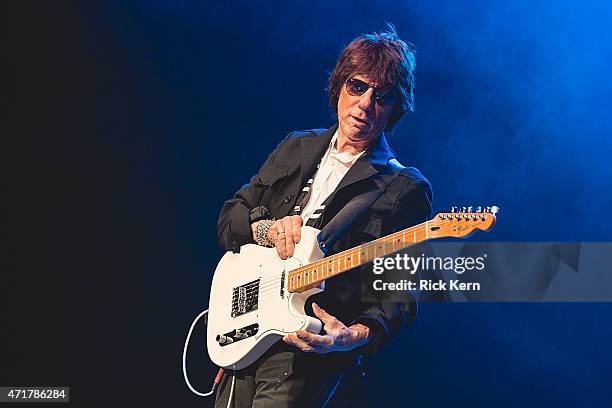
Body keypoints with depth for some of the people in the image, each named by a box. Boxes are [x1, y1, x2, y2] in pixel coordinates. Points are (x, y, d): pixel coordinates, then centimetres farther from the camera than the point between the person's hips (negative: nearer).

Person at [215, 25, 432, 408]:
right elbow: (229, 219, 14)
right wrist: (266, 228, -7)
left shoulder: (407, 189, -3)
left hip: (311, 346, -5)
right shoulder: (296, 147, 13)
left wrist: (358, 335, -26)